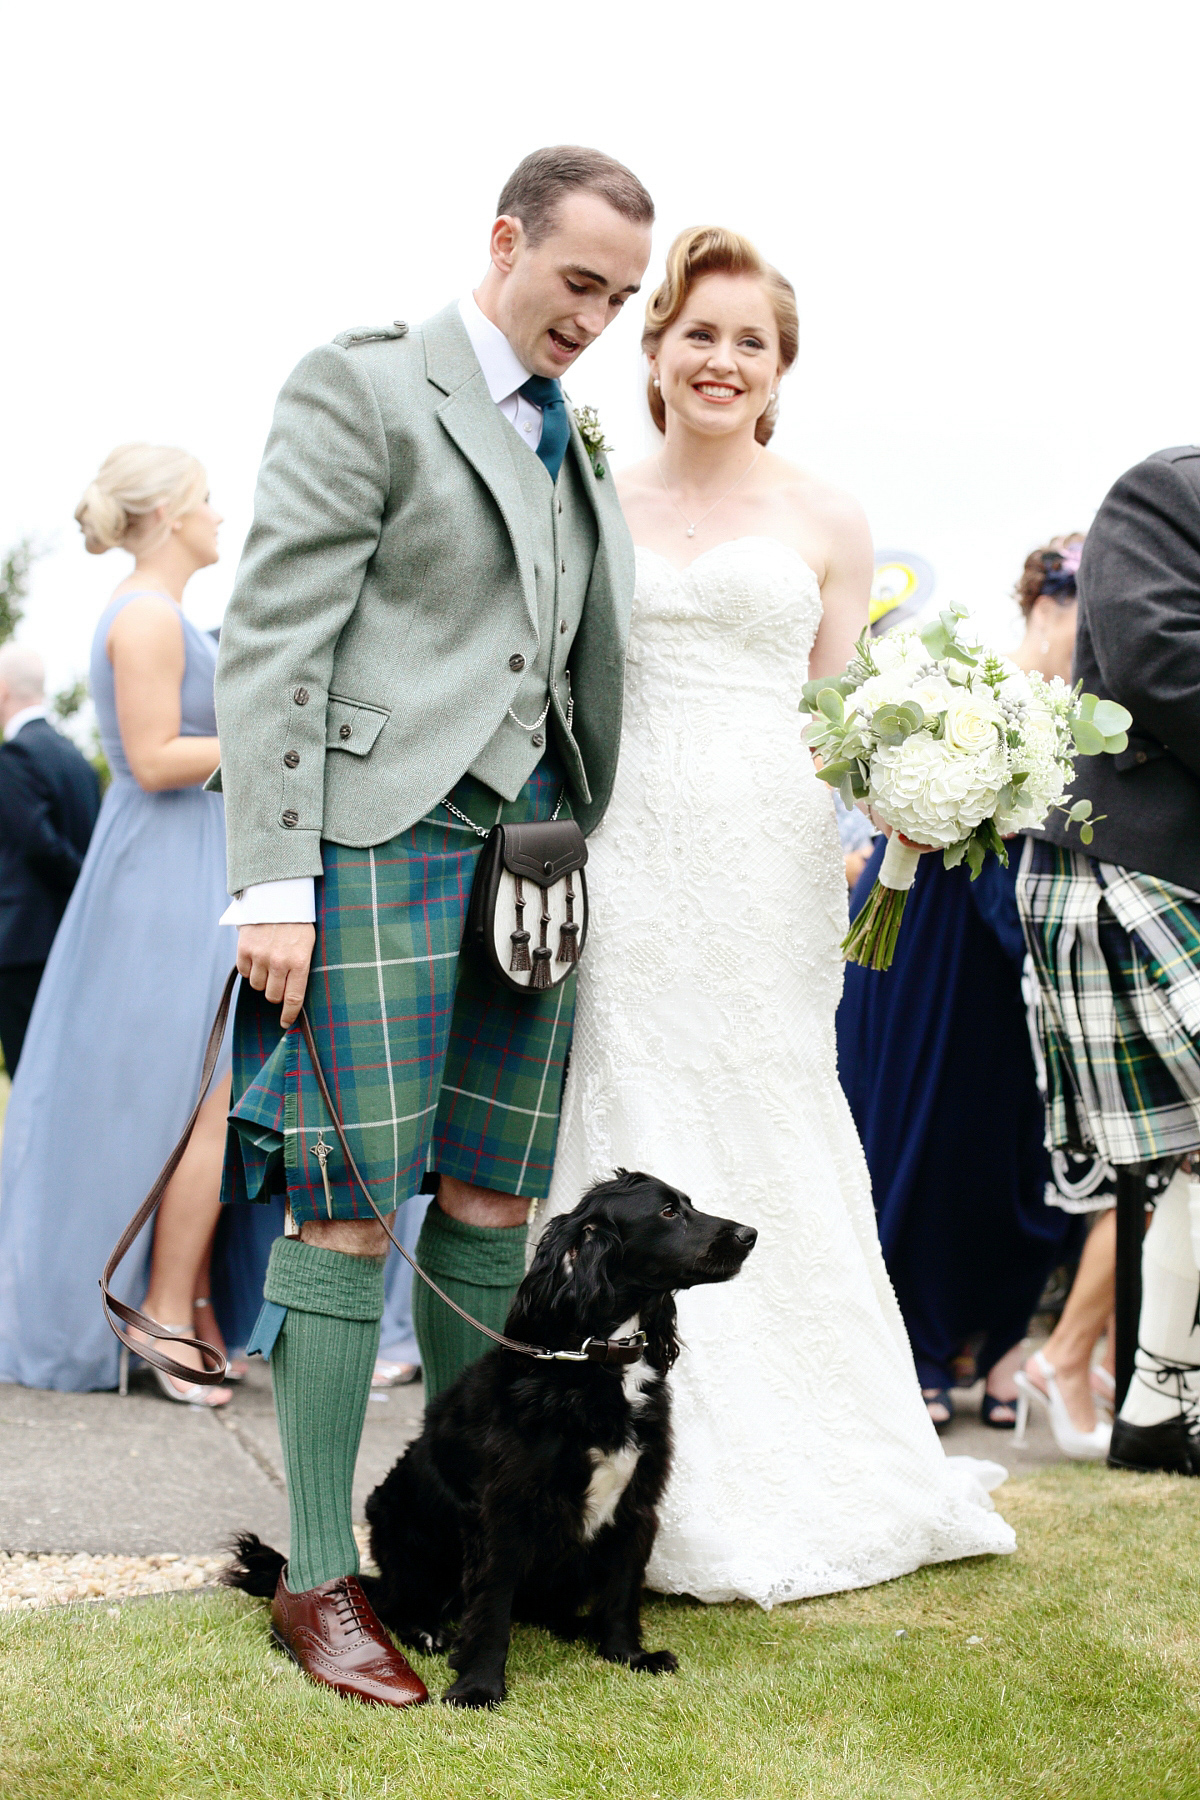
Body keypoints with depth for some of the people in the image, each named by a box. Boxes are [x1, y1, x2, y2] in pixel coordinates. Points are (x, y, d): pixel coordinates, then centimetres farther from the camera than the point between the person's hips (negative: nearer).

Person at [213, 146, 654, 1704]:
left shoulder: (574, 443, 19)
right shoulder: (360, 388, -2)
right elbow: (271, 640, -9)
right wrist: (273, 882, -16)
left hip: (537, 853, 7)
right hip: (381, 835, -7)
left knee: (493, 1208, 9)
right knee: (351, 1210, -4)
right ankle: (319, 1578, 4)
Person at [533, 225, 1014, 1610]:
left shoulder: (824, 520, 9)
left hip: (770, 862, 0)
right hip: (629, 862, 1)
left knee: (771, 1144, 2)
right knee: (635, 1145, -1)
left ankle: (791, 1477, 14)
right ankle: (658, 1481, 8)